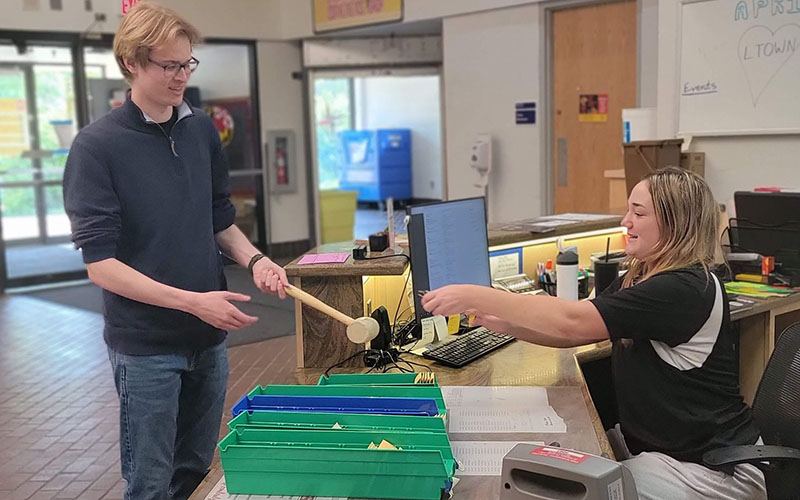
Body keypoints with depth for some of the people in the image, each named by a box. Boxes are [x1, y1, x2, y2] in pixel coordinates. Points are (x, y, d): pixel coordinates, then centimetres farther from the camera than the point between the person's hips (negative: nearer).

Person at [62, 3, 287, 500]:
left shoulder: (202, 129, 4)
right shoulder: (97, 146, -12)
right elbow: (101, 264, -16)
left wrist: (253, 259, -5)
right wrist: (192, 301, -23)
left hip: (209, 335, 5)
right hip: (145, 345, -5)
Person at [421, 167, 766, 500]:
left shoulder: (686, 289, -24)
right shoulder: (639, 278, 6)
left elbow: (571, 322, -30)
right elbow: (574, 334, 4)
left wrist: (474, 297, -27)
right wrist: (503, 323, -12)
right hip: (646, 439, 8)